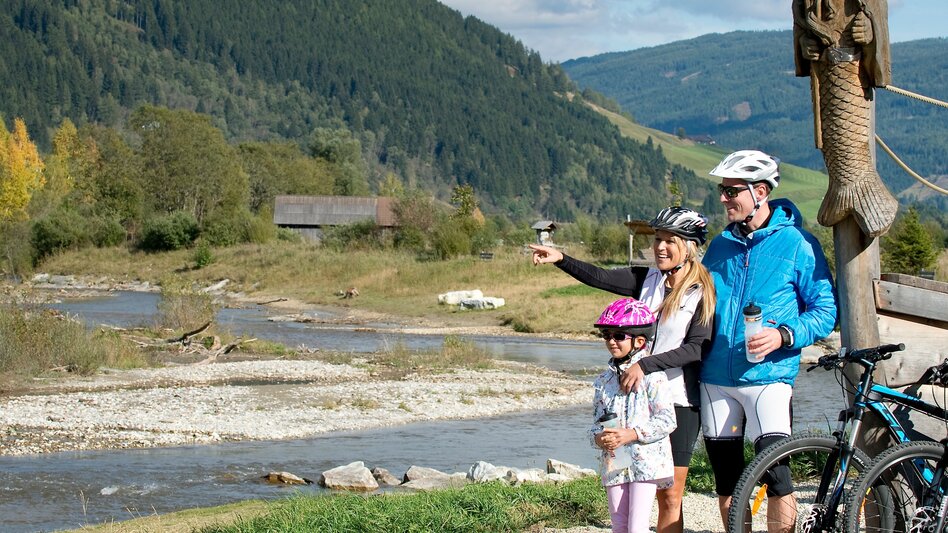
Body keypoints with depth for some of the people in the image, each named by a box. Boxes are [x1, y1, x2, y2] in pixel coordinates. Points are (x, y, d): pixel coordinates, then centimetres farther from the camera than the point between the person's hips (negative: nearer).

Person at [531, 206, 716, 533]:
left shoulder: (703, 293, -6)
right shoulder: (647, 280, 8)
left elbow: (696, 348, -15)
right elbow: (600, 278, -2)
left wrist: (645, 365, -23)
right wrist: (561, 259, -16)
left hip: (679, 401, -4)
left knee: (670, 496, -1)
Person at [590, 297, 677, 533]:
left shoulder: (652, 376, -6)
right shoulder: (604, 380, 12)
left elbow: (667, 420, -12)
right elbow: (597, 419, 15)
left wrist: (632, 434, -19)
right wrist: (599, 437, -8)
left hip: (645, 462, -6)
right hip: (614, 462, 6)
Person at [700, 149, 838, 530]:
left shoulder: (797, 243, -3)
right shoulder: (720, 246, 13)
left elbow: (825, 310, -3)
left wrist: (784, 335, -19)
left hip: (768, 375, -5)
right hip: (716, 378, 5)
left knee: (774, 469, -17)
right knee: (726, 479, 8)